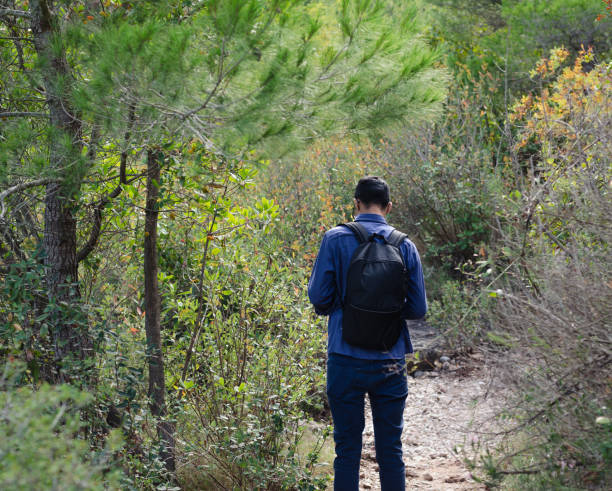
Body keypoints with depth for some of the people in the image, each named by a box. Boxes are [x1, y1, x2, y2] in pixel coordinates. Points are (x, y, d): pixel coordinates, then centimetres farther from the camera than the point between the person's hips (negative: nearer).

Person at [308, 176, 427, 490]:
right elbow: (418, 309, 2)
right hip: (391, 360, 2)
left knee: (347, 449, 6)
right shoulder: (405, 246, 1)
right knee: (390, 450, 10)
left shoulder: (336, 239, -5)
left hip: (347, 358, -2)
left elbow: (318, 295, -6)